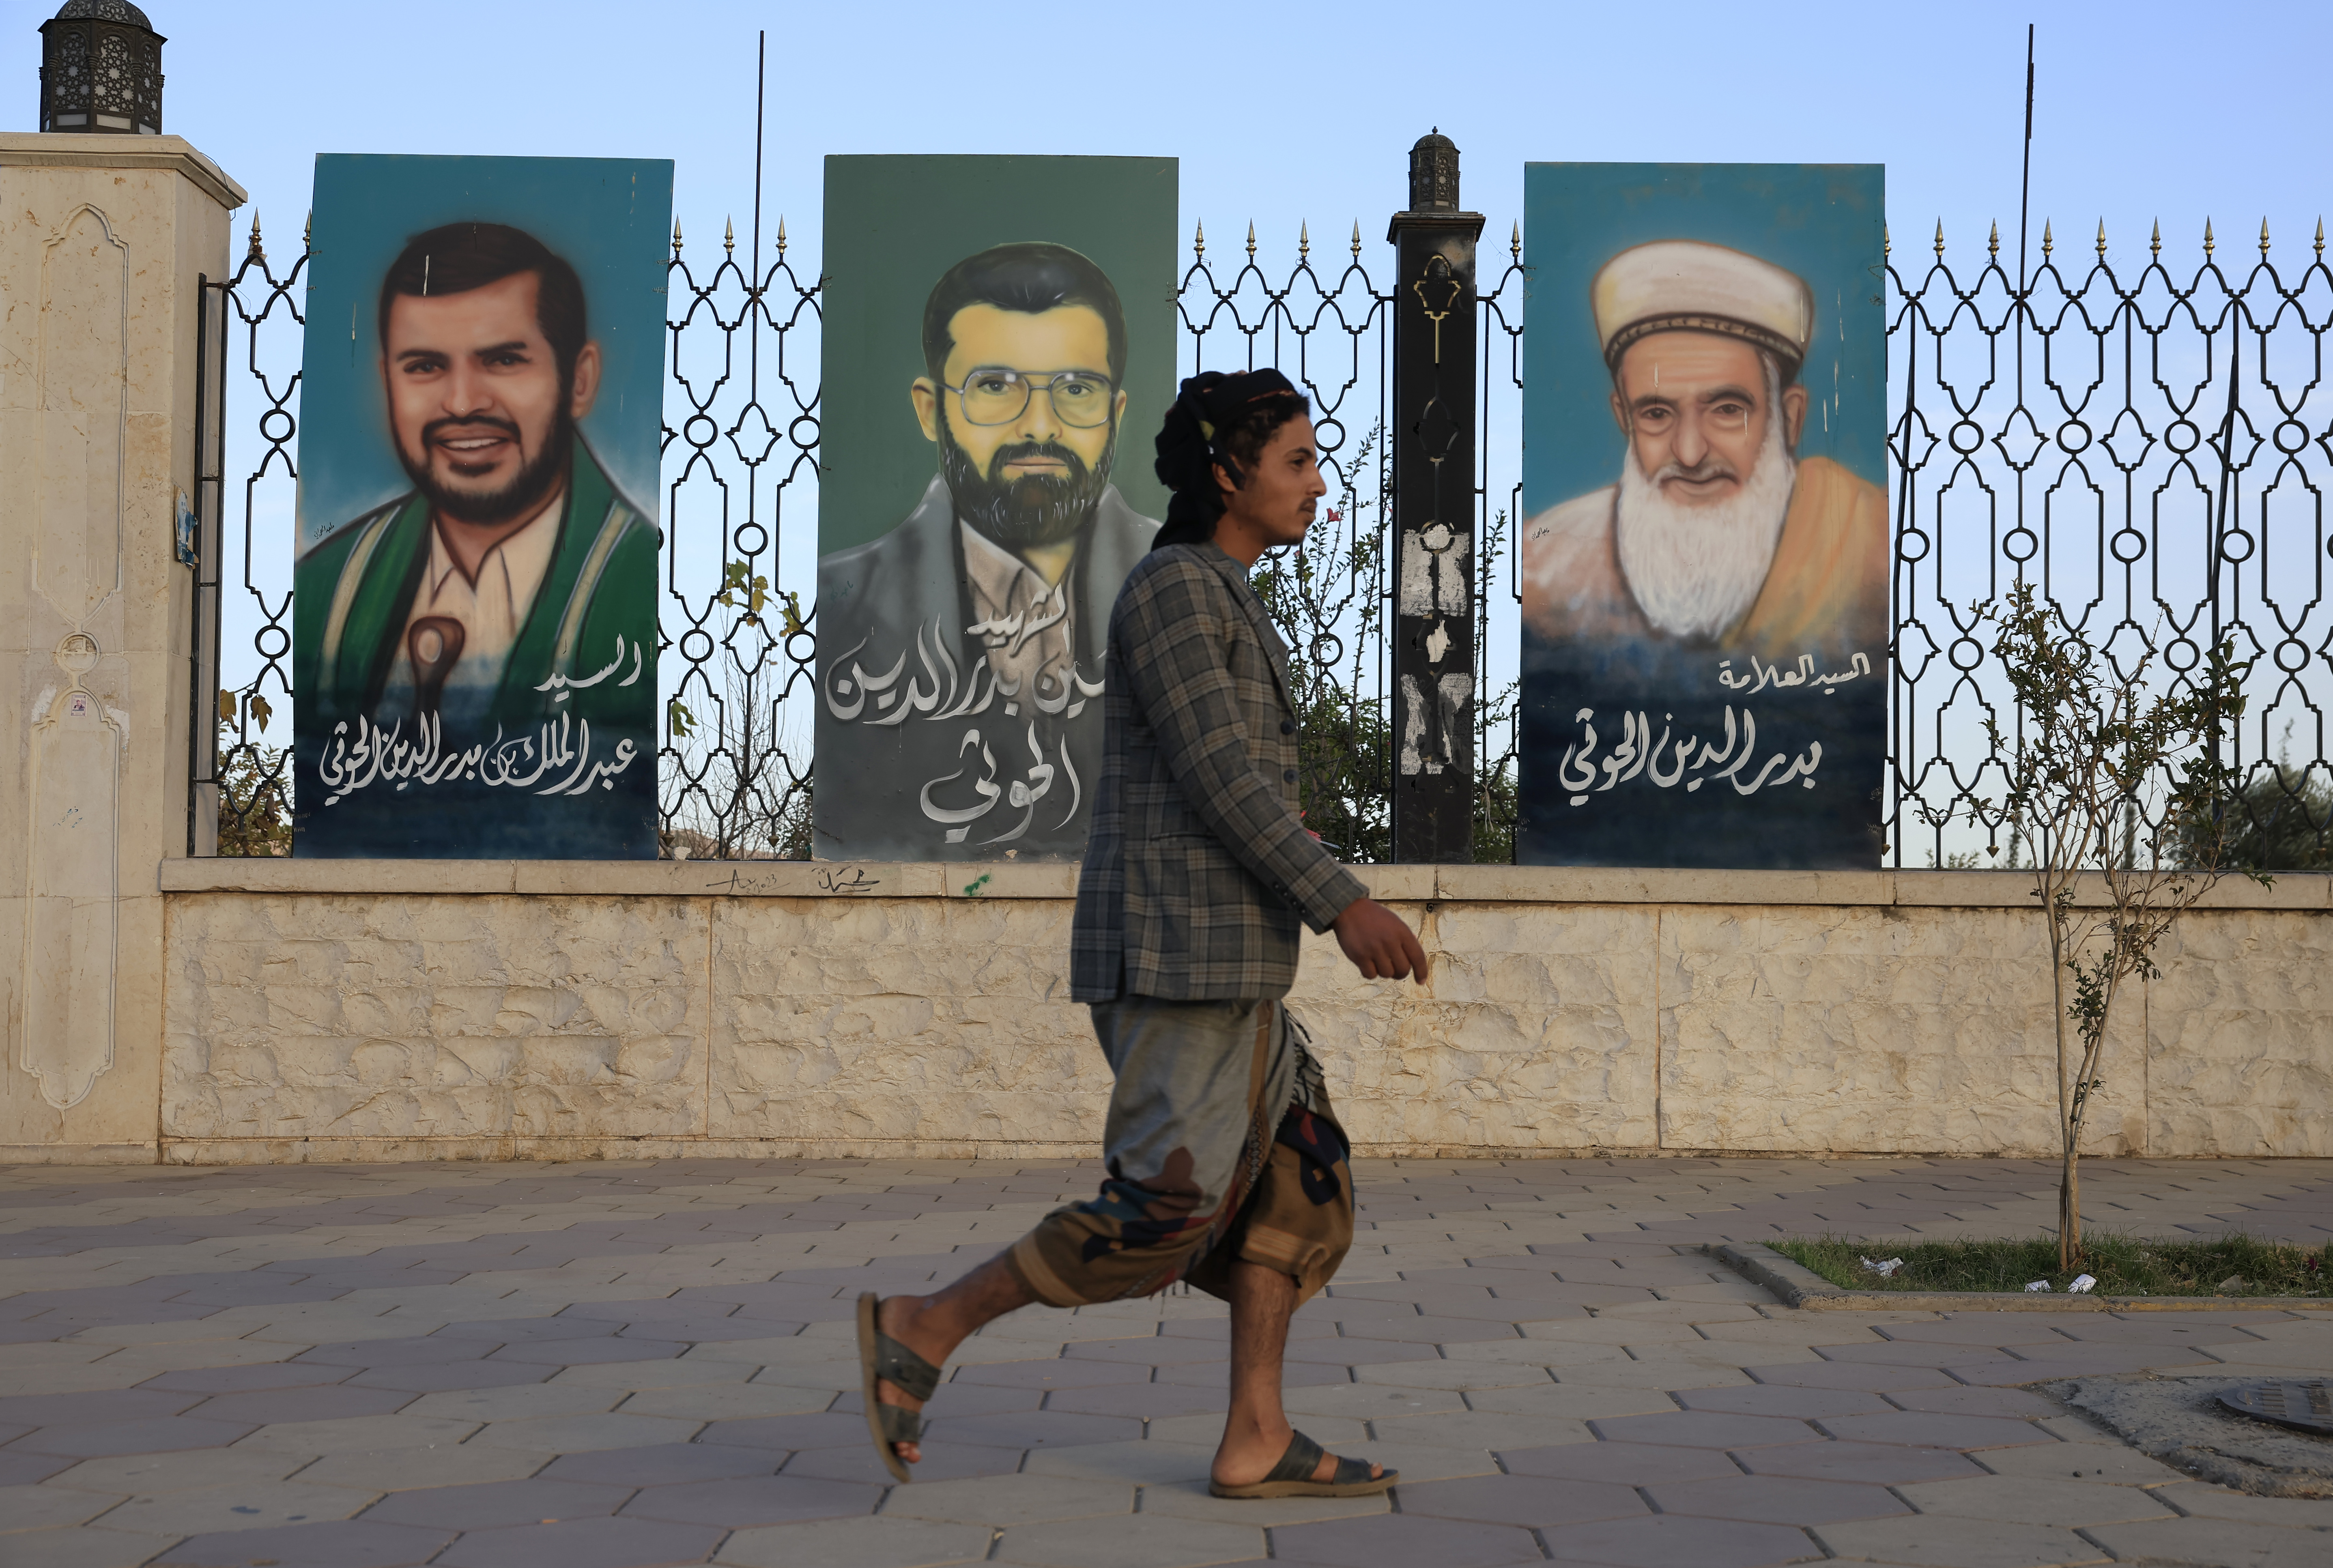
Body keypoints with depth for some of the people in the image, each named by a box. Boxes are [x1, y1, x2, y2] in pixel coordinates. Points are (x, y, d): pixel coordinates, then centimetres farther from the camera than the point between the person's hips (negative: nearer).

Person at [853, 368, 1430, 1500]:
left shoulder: (1211, 606, 20)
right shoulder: (1171, 588, -11)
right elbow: (1223, 781, -18)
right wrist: (1344, 906, -19)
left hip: (1208, 957, 10)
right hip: (1183, 951, -10)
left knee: (1302, 1176, 6)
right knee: (1164, 1216, -9)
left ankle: (1257, 1441, 5)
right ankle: (925, 1329, -1)